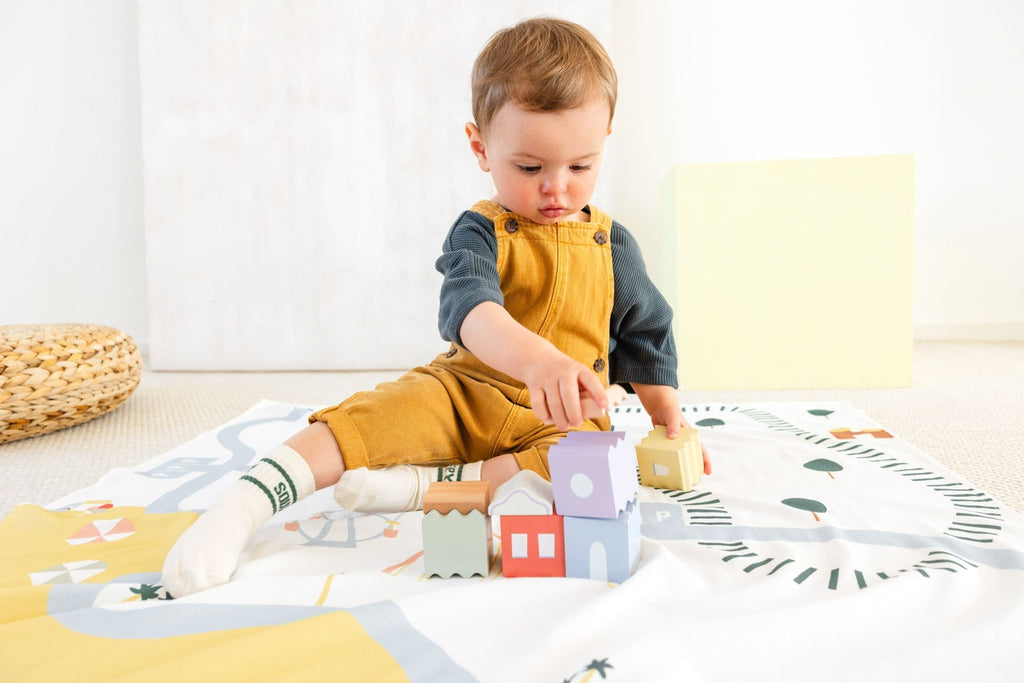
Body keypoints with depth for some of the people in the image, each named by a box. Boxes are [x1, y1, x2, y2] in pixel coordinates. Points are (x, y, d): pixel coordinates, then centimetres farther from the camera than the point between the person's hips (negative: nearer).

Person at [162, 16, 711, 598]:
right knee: (375, 417, -27)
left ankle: (423, 485, -29)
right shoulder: (481, 231, -8)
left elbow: (646, 335, 16)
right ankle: (247, 504, -27)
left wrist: (671, 421, 14)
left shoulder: (613, 245, 3)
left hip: (563, 420, 2)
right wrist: (532, 357, -52)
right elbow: (469, 306, -31)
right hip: (462, 393, -1)